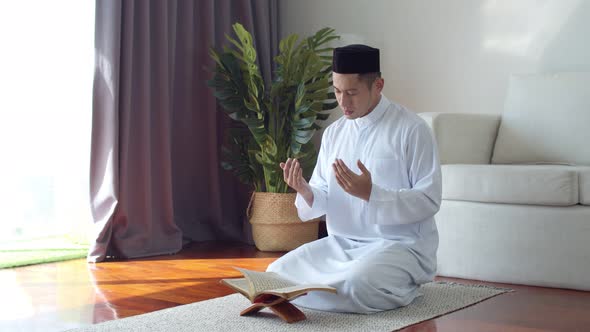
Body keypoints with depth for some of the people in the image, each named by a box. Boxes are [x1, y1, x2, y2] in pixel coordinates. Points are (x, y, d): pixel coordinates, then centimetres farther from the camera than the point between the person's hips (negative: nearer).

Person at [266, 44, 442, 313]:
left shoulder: (411, 130, -10)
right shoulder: (333, 133, 8)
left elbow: (429, 200, -13)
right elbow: (322, 201, 9)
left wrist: (370, 193, -26)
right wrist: (304, 191, -16)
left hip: (399, 245, -7)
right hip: (341, 243, 7)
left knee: (354, 285, -35)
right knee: (277, 273, -9)